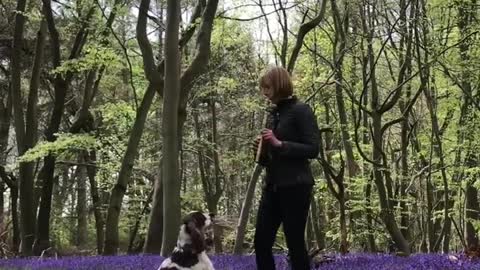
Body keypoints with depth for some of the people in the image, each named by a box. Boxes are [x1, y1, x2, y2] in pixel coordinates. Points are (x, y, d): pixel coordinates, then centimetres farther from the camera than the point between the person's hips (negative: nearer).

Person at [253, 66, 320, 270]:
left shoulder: (301, 111, -7)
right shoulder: (273, 114, 15)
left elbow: (313, 149, -15)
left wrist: (280, 143, -20)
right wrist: (261, 150, 0)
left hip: (295, 186, -8)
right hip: (272, 186, 8)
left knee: (295, 243, -1)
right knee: (261, 242, 6)